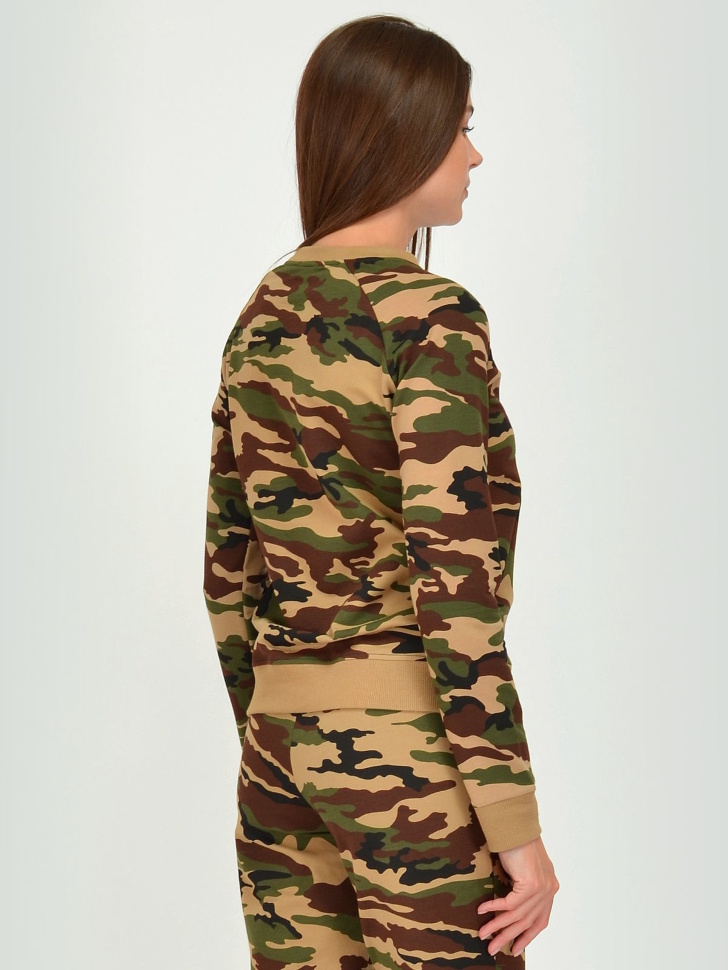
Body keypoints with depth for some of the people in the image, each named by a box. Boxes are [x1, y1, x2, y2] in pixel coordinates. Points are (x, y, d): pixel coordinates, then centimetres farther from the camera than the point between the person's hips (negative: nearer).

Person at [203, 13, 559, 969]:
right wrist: (518, 828, -15)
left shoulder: (264, 314, 8)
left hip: (284, 740, 8)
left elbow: (227, 568, 12)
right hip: (414, 746, -7)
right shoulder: (431, 320, -15)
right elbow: (454, 590, -20)